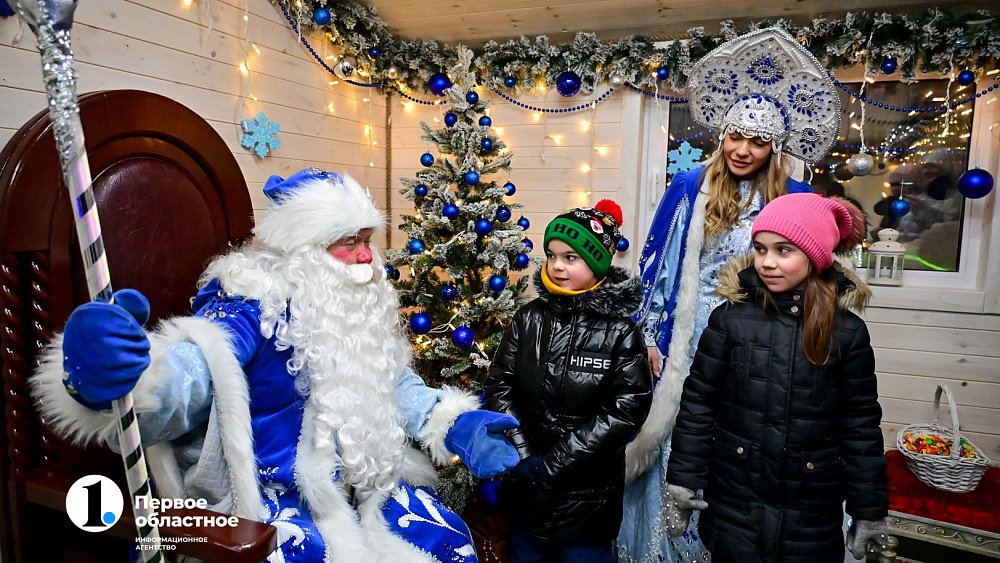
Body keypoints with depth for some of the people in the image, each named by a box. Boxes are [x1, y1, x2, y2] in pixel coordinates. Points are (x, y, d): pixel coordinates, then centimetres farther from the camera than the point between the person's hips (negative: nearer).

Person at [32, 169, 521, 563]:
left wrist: (454, 425, 1)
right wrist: (126, 380, -59)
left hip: (360, 478, 7)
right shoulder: (253, 300, -18)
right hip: (263, 490, -6)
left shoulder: (361, 302, 5)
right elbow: (189, 377, -35)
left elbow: (393, 383, 15)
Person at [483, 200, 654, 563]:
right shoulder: (529, 319, 0)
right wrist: (524, 455, -14)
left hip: (588, 492, -3)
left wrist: (554, 462, -17)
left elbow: (627, 409, -14)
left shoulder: (620, 332, -9)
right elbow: (499, 386, -3)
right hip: (526, 488, 3)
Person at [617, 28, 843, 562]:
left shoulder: (793, 199, -2)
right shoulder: (689, 188, -3)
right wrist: (650, 336, -3)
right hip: (687, 338, 0)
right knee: (675, 442, 9)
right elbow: (654, 263, -1)